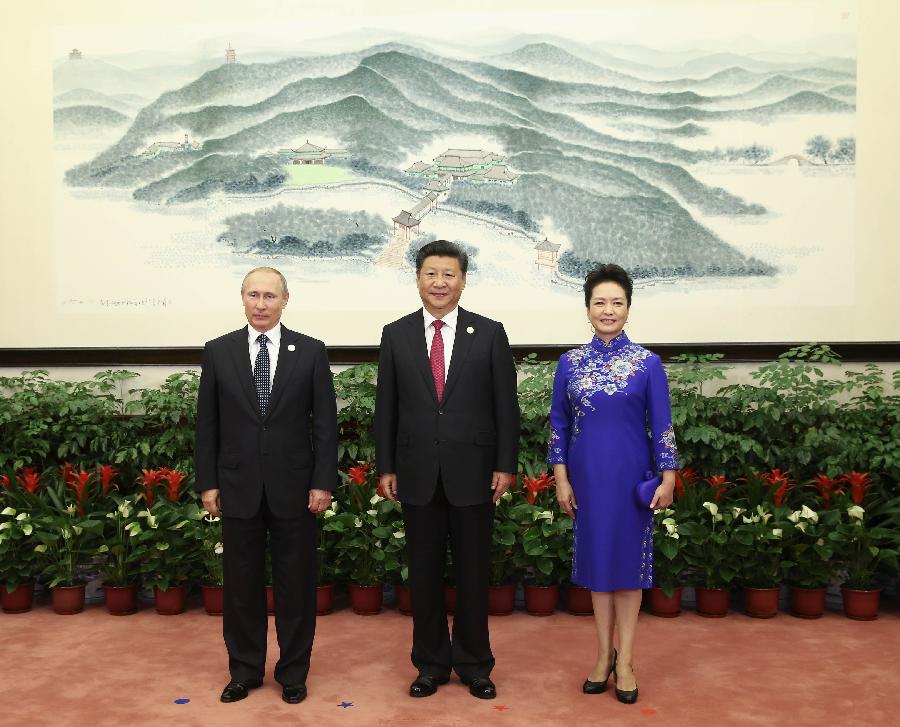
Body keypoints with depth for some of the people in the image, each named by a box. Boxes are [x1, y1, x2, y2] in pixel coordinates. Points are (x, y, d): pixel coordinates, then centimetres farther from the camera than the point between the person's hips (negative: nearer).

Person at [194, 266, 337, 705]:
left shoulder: (311, 352, 0)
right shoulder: (218, 352, 3)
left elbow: (325, 423, -1)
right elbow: (207, 423, 4)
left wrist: (323, 482, -6)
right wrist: (207, 483, 1)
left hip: (294, 487, -1)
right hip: (239, 488, 1)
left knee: (295, 582, 8)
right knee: (242, 582, 11)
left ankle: (293, 671, 24)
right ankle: (245, 669, 28)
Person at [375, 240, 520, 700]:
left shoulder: (489, 333, 0)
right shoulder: (395, 335, 4)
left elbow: (505, 404, 0)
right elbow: (385, 407, 5)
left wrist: (506, 465, -4)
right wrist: (385, 467, 2)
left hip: (472, 472, -1)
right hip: (418, 474, 1)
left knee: (473, 573, 9)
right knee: (424, 573, 11)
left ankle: (474, 665, 26)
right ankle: (431, 664, 27)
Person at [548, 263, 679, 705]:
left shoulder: (647, 363, -3)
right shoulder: (570, 363, 1)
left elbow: (661, 425, -2)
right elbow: (559, 424, 3)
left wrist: (668, 479, -6)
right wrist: (561, 478, -1)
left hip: (631, 475, -2)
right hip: (587, 475, 2)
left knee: (629, 560, 6)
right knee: (596, 558, 10)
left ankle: (625, 660, 18)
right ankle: (604, 654, 24)